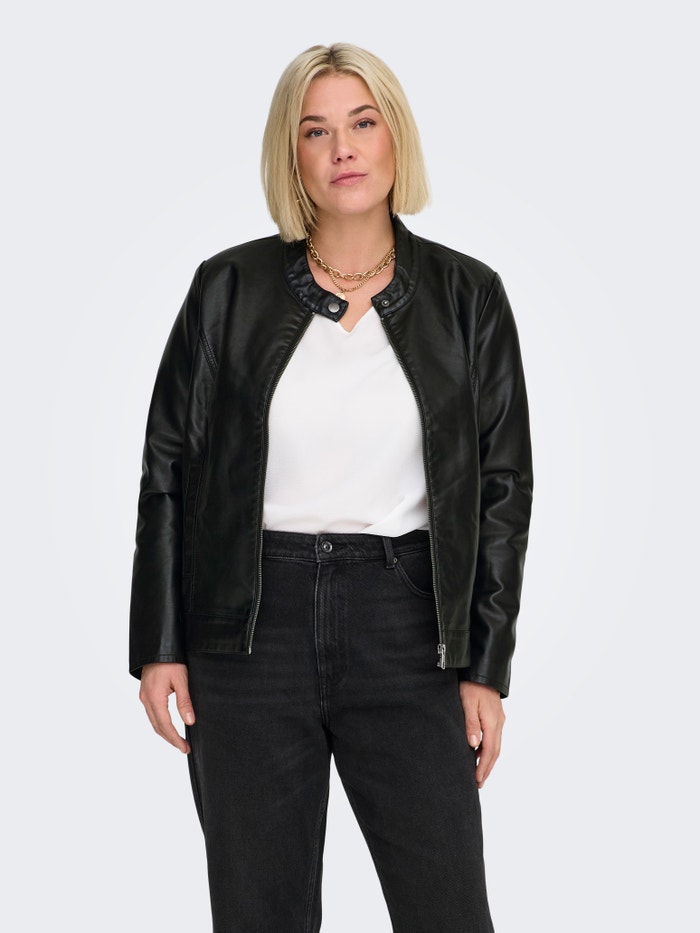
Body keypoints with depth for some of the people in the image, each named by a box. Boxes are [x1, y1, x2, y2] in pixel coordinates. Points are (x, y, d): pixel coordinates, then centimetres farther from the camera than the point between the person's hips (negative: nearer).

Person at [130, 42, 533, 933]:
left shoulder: (467, 296, 2)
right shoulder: (230, 287, 1)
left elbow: (502, 484, 4)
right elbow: (168, 466, 4)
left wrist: (486, 667, 0)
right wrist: (158, 645, 0)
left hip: (402, 625, 0)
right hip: (252, 626, 0)